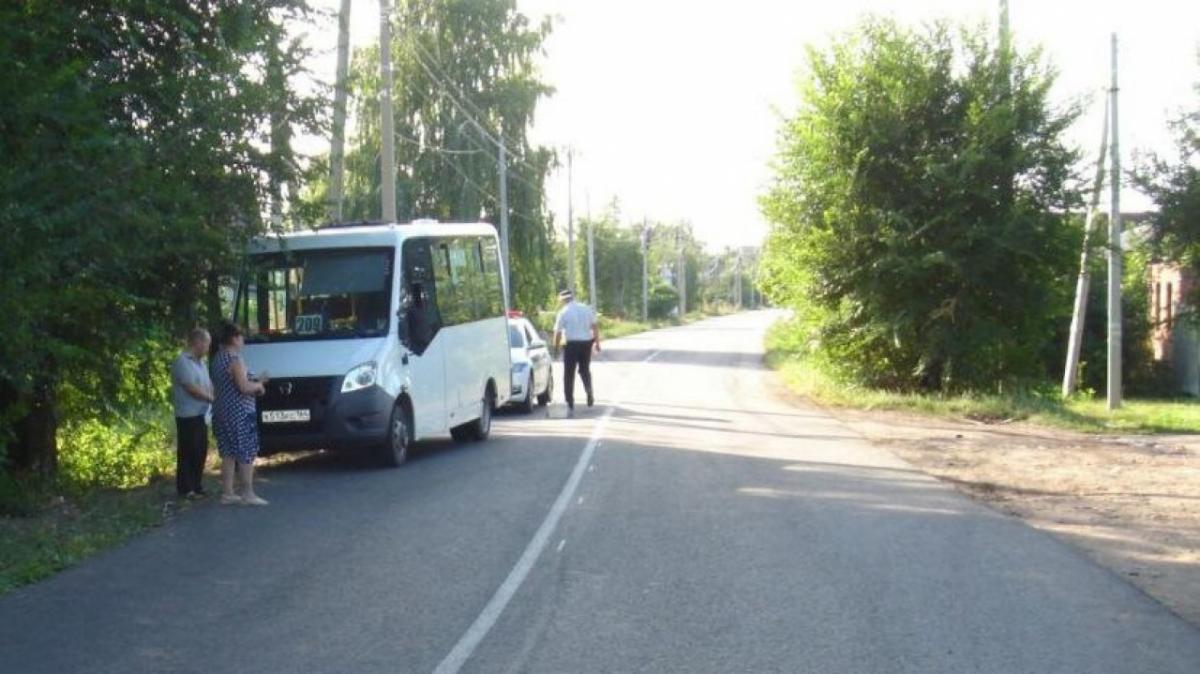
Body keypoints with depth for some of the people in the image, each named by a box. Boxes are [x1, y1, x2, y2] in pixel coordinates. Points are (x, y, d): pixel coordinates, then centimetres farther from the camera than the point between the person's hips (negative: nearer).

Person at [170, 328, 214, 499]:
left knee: (201, 451, 12)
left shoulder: (200, 362, 15)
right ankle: (185, 489, 2)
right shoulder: (183, 362, -14)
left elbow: (208, 384, 15)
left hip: (201, 414, 9)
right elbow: (192, 388, -18)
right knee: (188, 452, -4)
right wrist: (212, 400, -11)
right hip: (188, 415, -9)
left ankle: (197, 486, 20)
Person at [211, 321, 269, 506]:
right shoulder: (234, 359, -16)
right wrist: (259, 385, -2)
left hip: (222, 411, 9)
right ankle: (248, 493, -1)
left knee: (228, 453, 11)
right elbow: (244, 387, -21)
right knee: (247, 452, -2)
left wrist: (256, 383, 17)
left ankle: (227, 493, 13)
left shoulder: (218, 358, 13)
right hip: (239, 412, -9)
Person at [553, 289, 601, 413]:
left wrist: (556, 347, 2)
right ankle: (589, 395, 4)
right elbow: (594, 327, 7)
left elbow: (558, 332, -7)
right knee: (585, 370, 21)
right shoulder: (586, 309, 6)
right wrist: (597, 342, 14)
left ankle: (570, 403, 3)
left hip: (571, 344, -4)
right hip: (586, 342, 4)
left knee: (569, 374, 5)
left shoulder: (563, 313, -6)